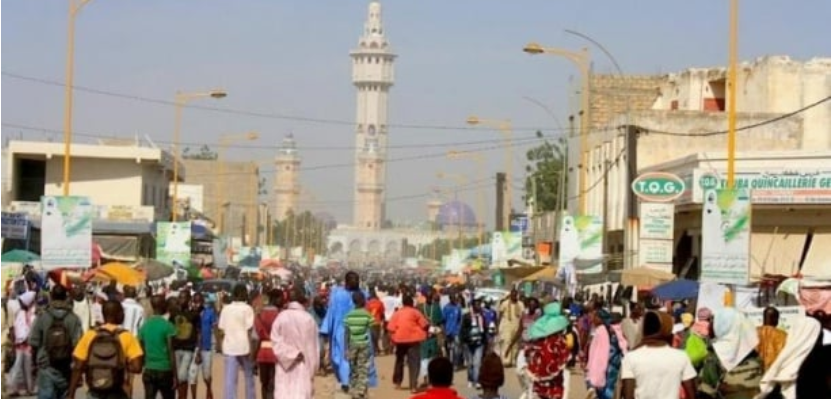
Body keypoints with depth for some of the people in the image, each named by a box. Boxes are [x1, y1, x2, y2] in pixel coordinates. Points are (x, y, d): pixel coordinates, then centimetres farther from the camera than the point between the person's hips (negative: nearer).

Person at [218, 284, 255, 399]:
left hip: (229, 347, 3)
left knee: (230, 380, -1)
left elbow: (222, 330, 9)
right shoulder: (247, 308, -6)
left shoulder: (226, 309, 8)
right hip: (244, 347, -3)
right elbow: (249, 330, -10)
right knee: (249, 377, 15)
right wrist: (251, 350, -10)